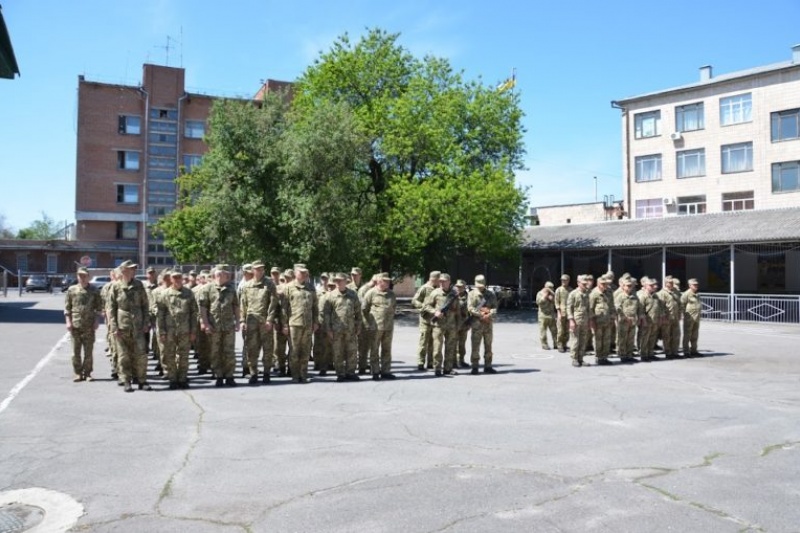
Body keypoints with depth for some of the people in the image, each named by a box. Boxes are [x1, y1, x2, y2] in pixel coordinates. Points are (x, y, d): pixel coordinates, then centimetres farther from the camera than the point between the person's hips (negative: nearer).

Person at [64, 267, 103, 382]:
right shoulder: (71, 290, 6)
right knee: (76, 351, 4)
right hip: (75, 325, 0)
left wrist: (97, 321, -3)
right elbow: (67, 307, 6)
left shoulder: (94, 291, 5)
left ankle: (87, 373, 12)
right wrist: (68, 322, -3)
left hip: (89, 326, 0)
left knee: (88, 351, 4)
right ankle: (77, 373, 13)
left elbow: (99, 307, 7)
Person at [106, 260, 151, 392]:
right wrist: (114, 327, -7)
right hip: (122, 326, -2)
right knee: (124, 355, 5)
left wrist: (146, 322, 3)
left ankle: (142, 381, 11)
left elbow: (145, 305, 10)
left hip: (137, 326, 2)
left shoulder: (138, 285, 6)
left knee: (141, 354, 1)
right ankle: (126, 382, 14)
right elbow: (111, 308, -1)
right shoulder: (115, 287, -2)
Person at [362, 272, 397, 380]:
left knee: (387, 350, 10)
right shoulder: (371, 293, -7)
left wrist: (390, 317, 14)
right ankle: (375, 372, 10)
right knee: (375, 350, 3)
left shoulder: (391, 293, 8)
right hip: (375, 326, -5)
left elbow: (394, 306, 22)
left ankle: (385, 371, 19)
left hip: (389, 326, 5)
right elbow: (364, 308, -2)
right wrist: (370, 320, 1)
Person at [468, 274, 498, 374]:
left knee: (488, 345, 8)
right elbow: (470, 308, -6)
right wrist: (481, 315, -16)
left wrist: (489, 314, -15)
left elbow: (495, 307, 4)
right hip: (477, 323, -3)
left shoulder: (491, 294, 13)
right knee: (475, 345, -5)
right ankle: (474, 367, 0)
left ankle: (488, 366, 16)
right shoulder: (472, 294, 5)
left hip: (489, 323, 3)